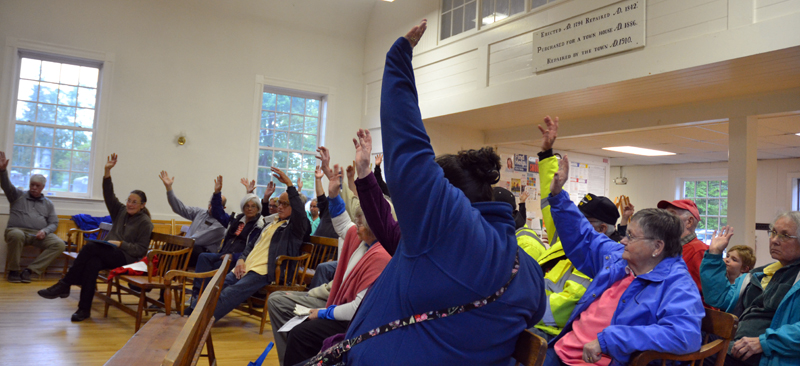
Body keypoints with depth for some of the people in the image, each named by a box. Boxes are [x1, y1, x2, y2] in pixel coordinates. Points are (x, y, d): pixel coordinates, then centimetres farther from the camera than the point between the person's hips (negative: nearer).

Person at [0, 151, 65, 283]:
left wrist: (45, 231, -10)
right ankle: (13, 270, -20)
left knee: (59, 244, -26)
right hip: (18, 230, -2)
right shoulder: (18, 196, 16)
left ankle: (30, 270, -22)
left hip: (39, 234, 2)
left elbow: (54, 223, 13)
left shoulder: (48, 204, 20)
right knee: (16, 236, -41)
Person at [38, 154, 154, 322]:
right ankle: (84, 309, -34)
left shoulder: (145, 223, 0)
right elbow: (109, 195, 9)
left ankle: (64, 285, -25)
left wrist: (121, 244, -17)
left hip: (125, 258, -6)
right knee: (92, 262, -32)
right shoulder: (120, 211, 19)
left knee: (90, 247, -30)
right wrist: (107, 172, 0)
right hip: (108, 254, 6)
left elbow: (141, 249, -6)